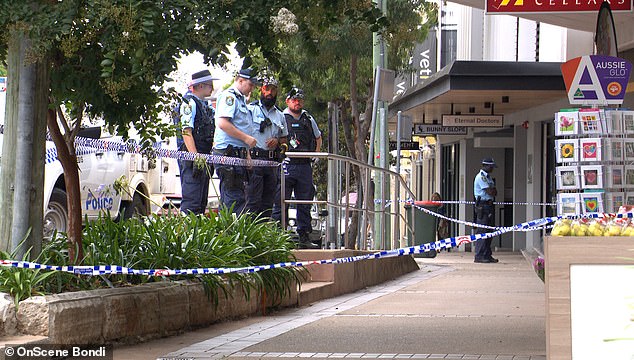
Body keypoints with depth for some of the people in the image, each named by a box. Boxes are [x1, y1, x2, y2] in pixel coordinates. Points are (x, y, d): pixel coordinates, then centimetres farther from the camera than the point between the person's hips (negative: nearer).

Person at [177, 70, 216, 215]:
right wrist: (196, 158, -23)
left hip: (203, 159, 9)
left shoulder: (204, 105, 20)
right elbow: (186, 132, -17)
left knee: (201, 202, 9)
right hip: (192, 156, -9)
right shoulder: (189, 102, -8)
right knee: (191, 200, -14)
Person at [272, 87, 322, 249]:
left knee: (305, 204, 6)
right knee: (281, 203, -4)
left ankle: (304, 236, 11)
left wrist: (315, 154, 19)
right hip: (286, 165, -5)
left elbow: (318, 137, 30)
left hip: (305, 166, 5)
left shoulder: (308, 119, 15)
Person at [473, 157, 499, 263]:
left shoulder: (488, 177, 20)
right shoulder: (481, 177, -11)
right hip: (482, 206, -10)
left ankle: (487, 255, 14)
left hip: (489, 206, 10)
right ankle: (479, 256, -9)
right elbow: (490, 192, -16)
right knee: (482, 231, -10)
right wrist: (493, 191, 4)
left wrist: (492, 191, -7)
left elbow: (494, 192, 14)